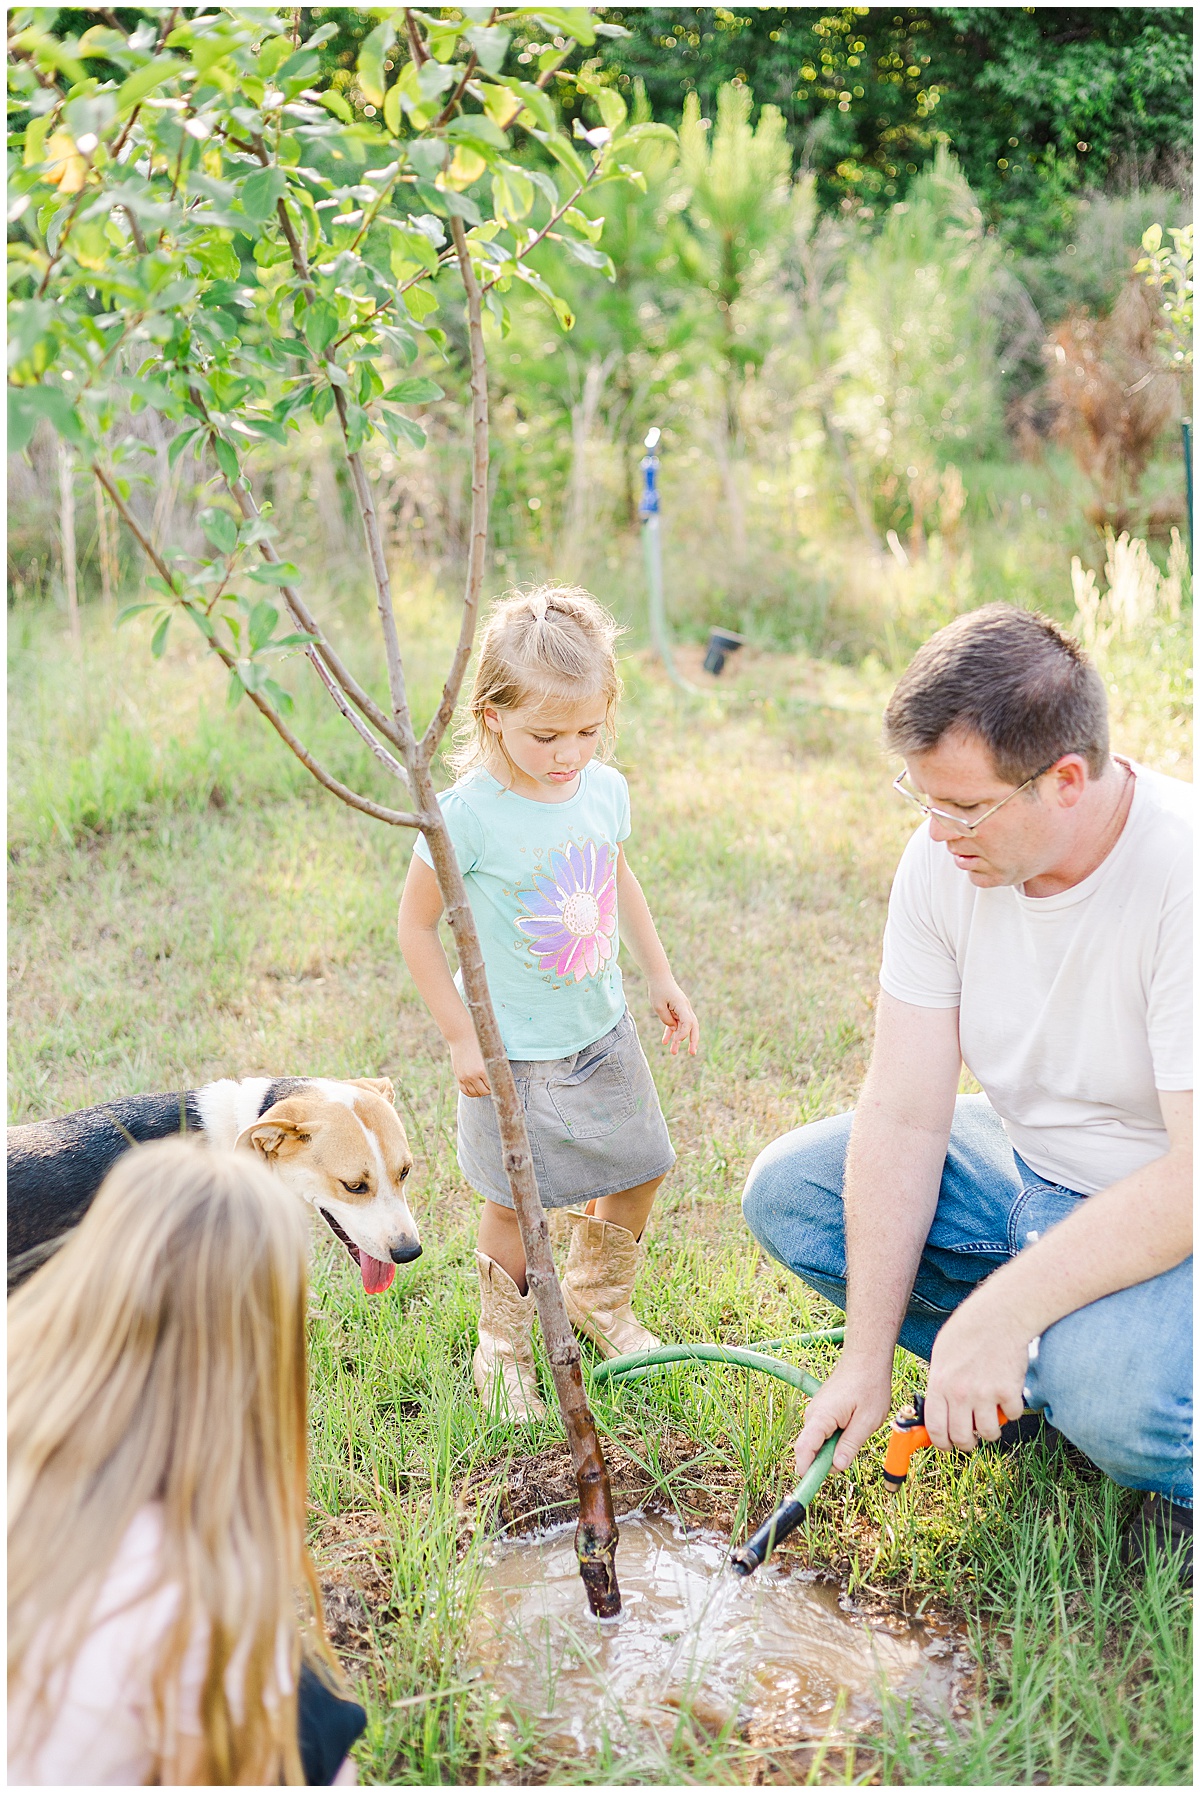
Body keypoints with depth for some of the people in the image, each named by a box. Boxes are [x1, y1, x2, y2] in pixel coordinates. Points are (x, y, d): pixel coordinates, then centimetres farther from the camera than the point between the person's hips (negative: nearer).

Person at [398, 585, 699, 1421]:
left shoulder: (606, 789, -7)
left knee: (640, 1171, 16)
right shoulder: (468, 813, -24)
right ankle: (504, 1349, 30)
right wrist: (461, 1037, -14)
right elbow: (416, 923, -14)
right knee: (516, 1204, 6)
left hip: (604, 1030, 6)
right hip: (515, 1051, -6)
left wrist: (662, 976, 16)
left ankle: (600, 1300, 43)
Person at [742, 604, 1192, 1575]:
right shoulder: (950, 857, -12)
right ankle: (1036, 1381, 5)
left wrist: (996, 1314, -31)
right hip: (1032, 1170, 7)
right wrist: (867, 1359, -13)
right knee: (787, 1190, -3)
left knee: (1105, 1381, -35)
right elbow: (904, 1116, -12)